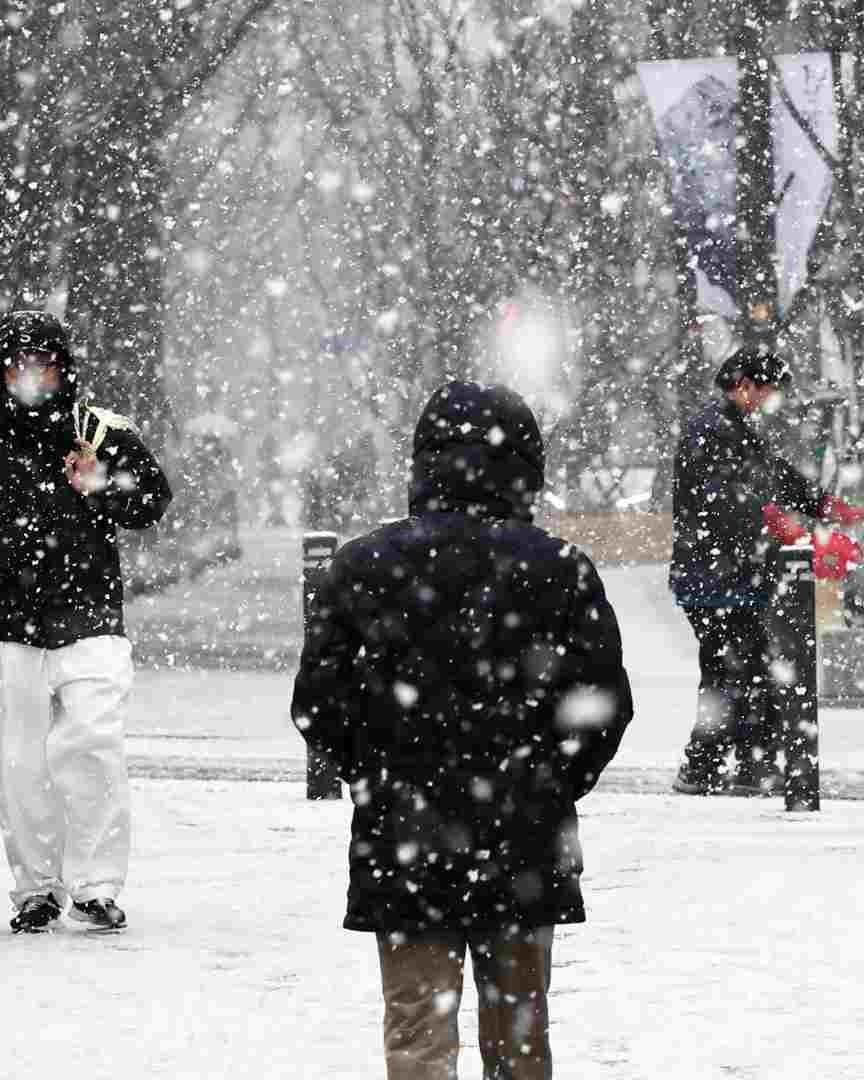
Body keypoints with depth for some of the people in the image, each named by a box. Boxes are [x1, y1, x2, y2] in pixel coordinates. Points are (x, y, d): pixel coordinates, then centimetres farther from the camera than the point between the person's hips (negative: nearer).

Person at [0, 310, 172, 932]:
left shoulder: (103, 435, 5)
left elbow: (153, 500, 9)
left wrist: (98, 489, -6)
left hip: (89, 624, -1)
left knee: (89, 746, -14)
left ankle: (96, 886, -7)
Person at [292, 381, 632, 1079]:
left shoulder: (364, 566, -4)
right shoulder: (557, 568, -6)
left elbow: (319, 706, -2)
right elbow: (604, 704, -5)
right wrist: (551, 787, 11)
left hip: (401, 844, -1)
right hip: (525, 841, 1)